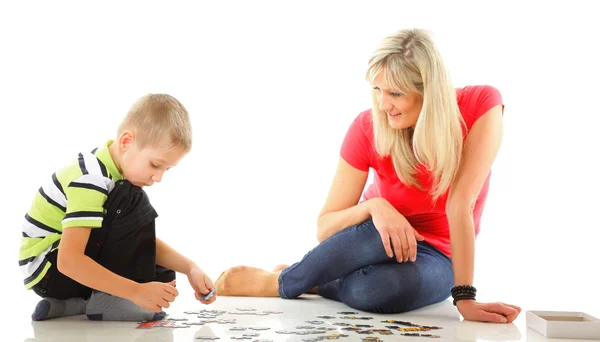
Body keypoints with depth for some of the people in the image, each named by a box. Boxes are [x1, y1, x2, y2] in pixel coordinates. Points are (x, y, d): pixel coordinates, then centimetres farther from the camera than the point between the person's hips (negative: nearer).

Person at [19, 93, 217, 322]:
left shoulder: (120, 169, 0)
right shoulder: (91, 179, -28)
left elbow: (145, 242, 4)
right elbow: (68, 261, -36)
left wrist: (189, 268, -11)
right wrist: (137, 291, -36)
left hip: (77, 265, 9)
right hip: (47, 270, -9)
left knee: (162, 276, 6)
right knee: (134, 203, -23)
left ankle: (72, 305, -1)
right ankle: (105, 300, -17)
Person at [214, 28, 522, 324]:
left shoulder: (480, 105, -23)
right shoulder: (367, 127, -18)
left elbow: (460, 205, -27)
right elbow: (325, 228, -17)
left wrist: (464, 296, -32)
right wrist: (373, 206, -37)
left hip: (434, 256, -1)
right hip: (377, 239, 1)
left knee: (388, 288, -39)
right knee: (384, 234, -40)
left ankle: (281, 284, -10)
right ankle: (274, 279, -12)